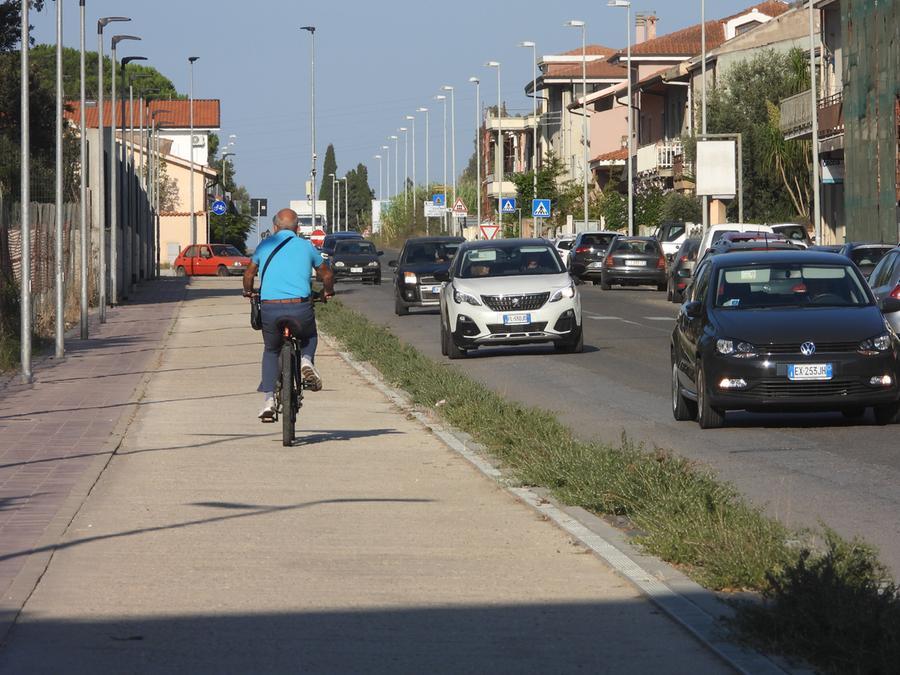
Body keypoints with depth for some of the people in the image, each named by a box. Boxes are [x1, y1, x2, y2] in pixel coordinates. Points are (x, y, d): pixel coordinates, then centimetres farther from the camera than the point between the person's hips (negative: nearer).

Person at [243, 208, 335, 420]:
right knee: (309, 337, 31)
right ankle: (306, 361, -1)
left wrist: (248, 292, 44)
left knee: (271, 350, 23)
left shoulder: (265, 245, 11)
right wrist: (328, 291, 45)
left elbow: (249, 274, 22)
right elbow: (326, 274, 23)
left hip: (270, 308, 0)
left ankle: (268, 400, 11)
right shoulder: (306, 246, 11)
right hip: (300, 308, 0)